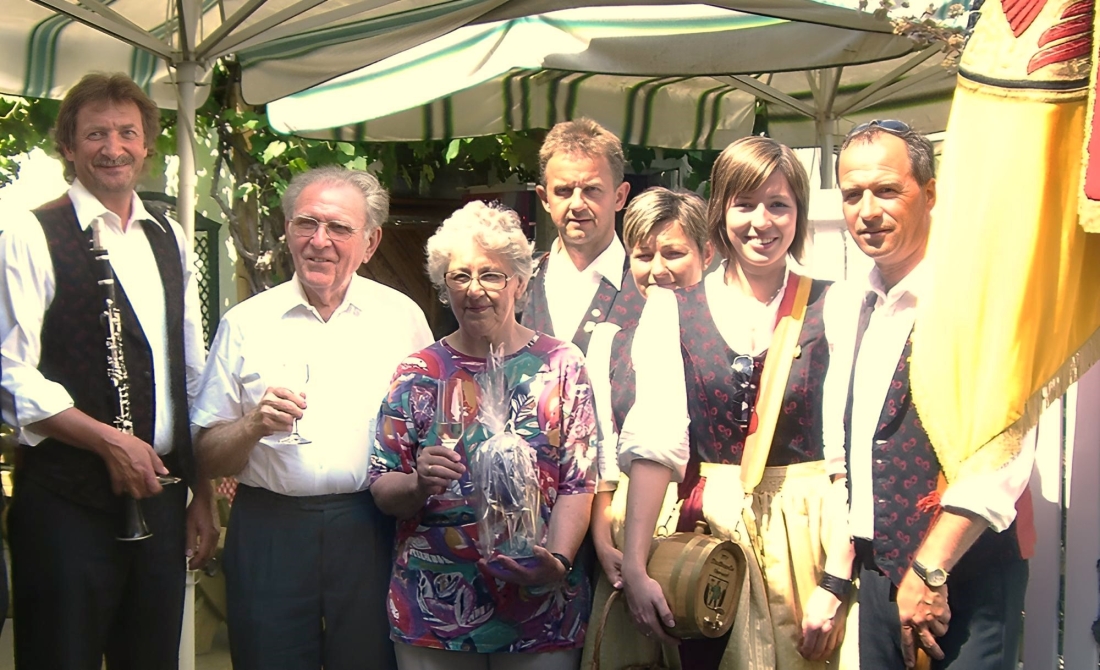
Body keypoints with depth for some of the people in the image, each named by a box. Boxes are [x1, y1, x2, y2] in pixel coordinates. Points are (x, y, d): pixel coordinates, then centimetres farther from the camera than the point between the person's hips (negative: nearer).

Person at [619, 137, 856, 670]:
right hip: (707, 531, 1)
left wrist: (836, 582, -15)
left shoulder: (830, 310, -2)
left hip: (809, 534, -1)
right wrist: (634, 565, -16)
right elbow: (653, 443, -8)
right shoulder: (673, 310, 1)